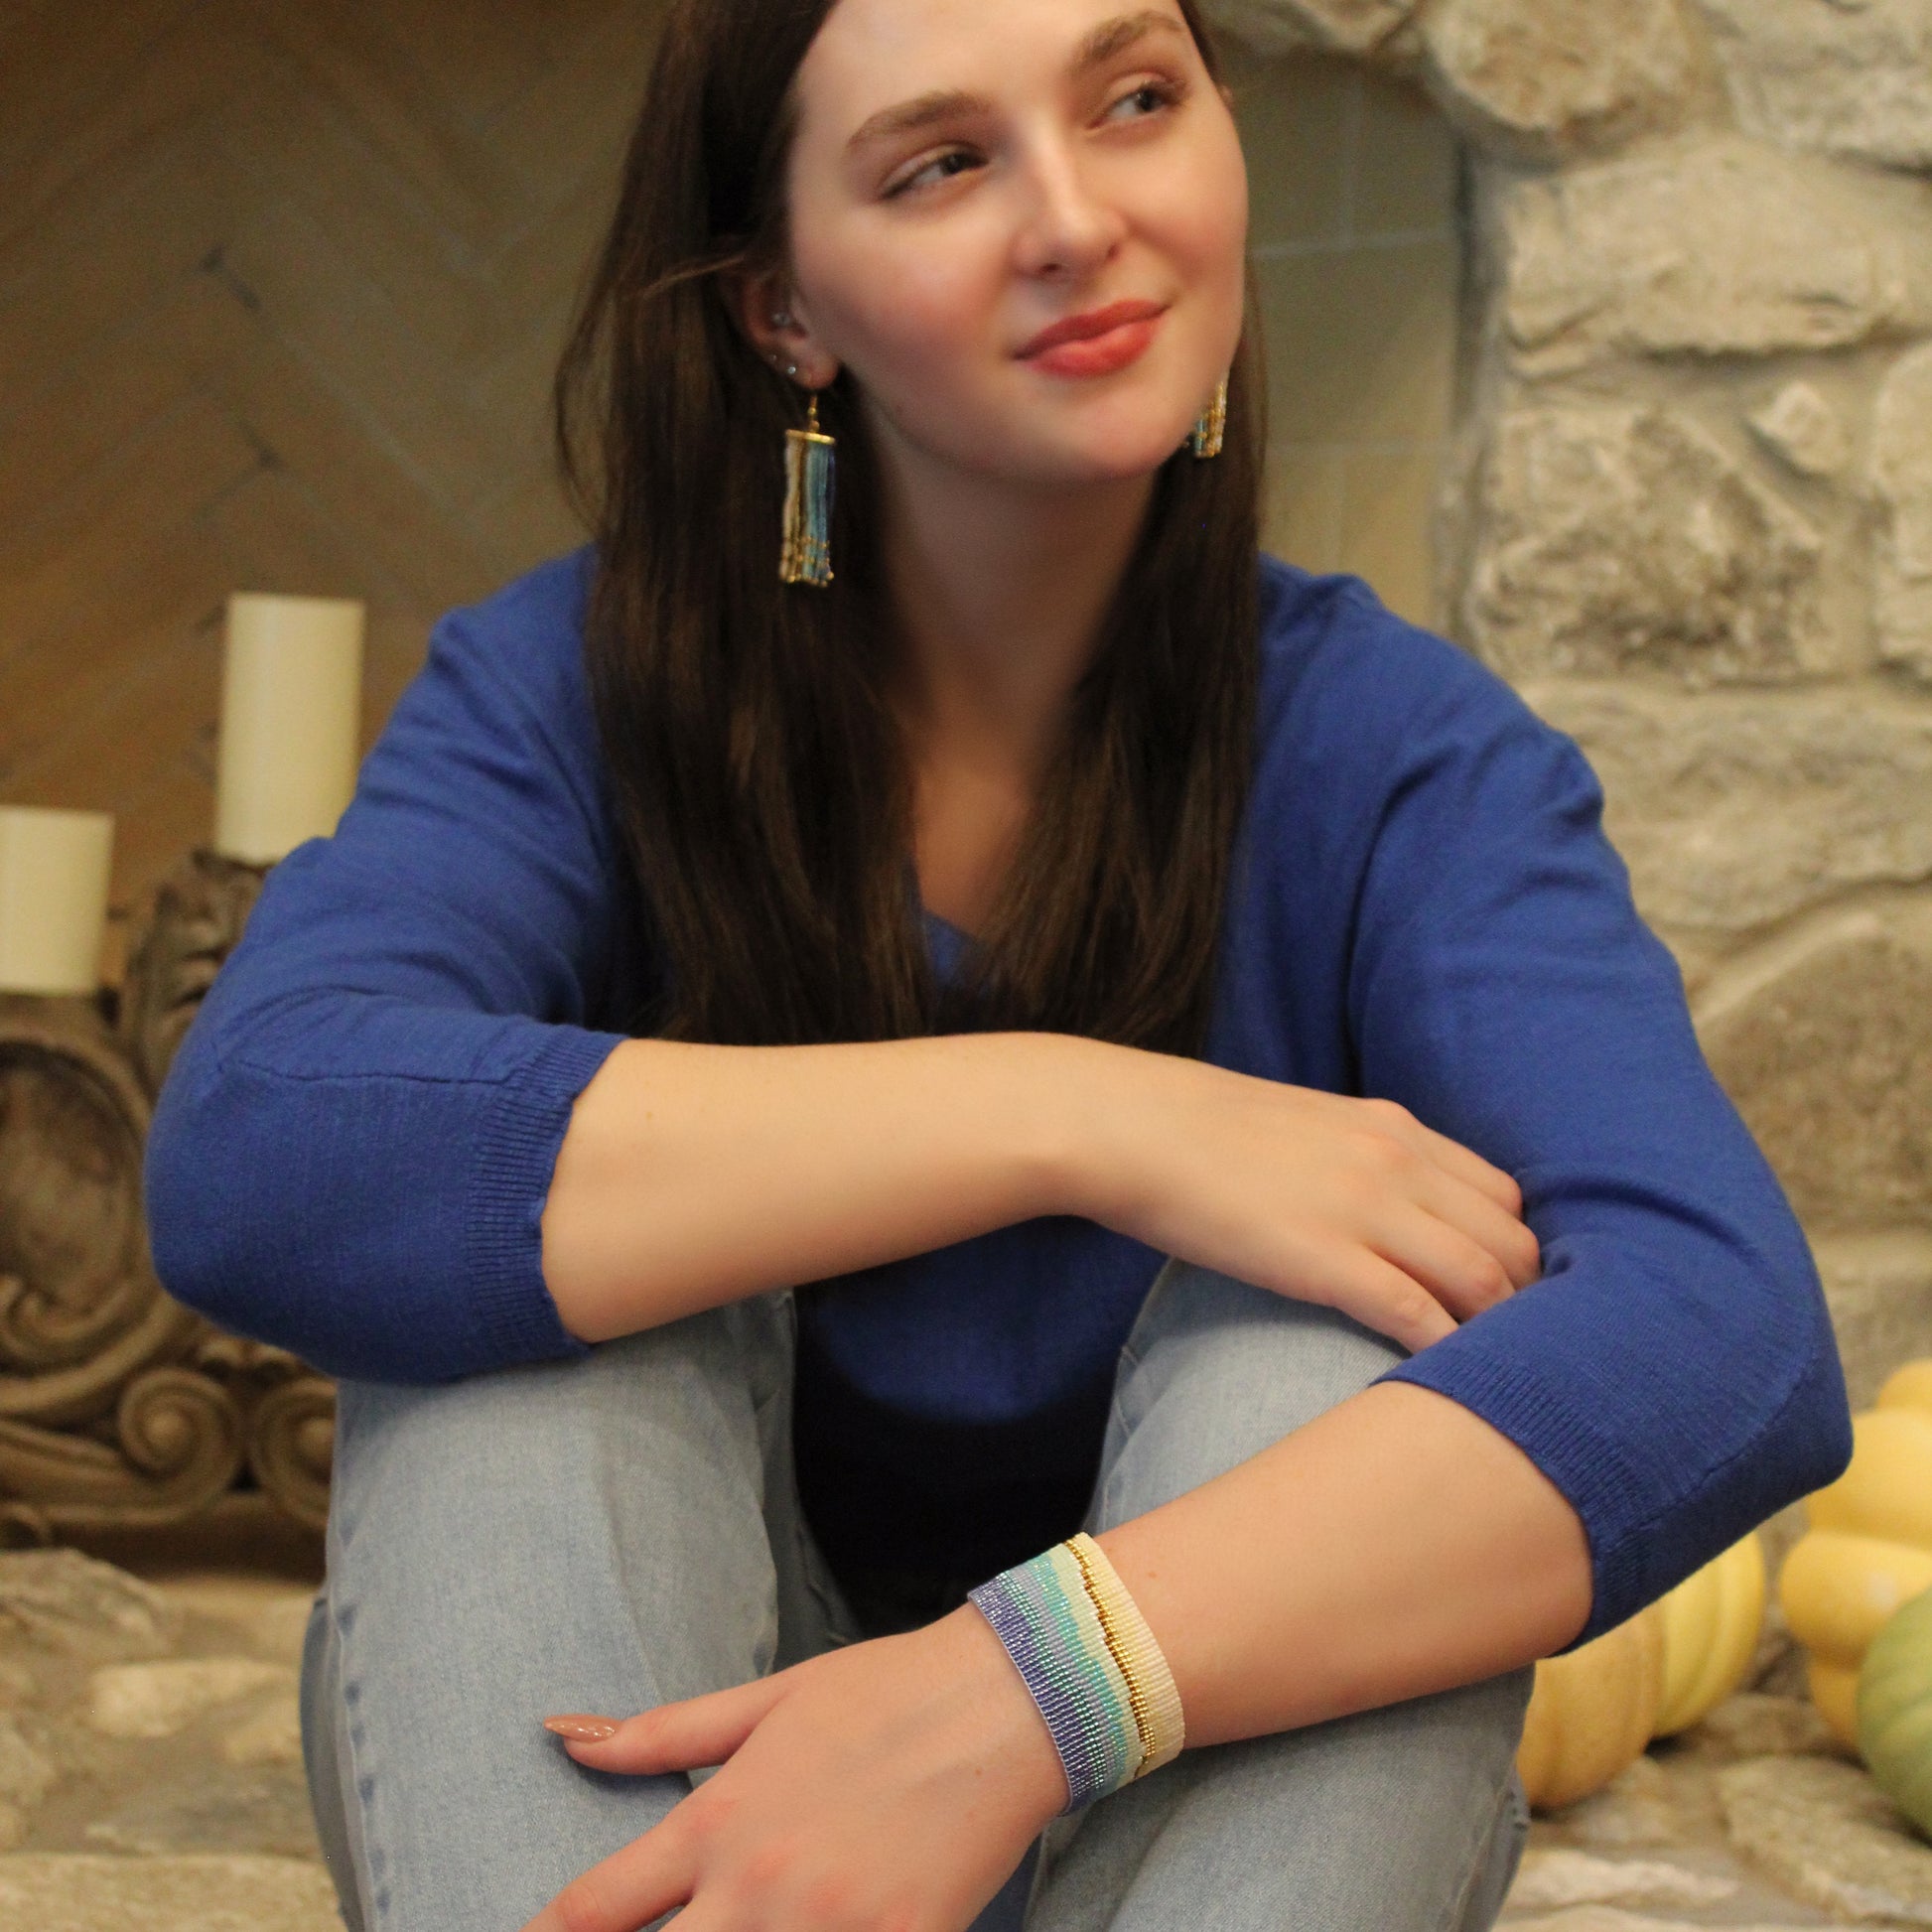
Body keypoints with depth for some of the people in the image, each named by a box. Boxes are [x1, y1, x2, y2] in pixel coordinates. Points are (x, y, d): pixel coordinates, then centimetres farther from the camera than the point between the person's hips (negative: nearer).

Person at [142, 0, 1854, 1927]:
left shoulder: (1402, 755, -10)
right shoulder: (574, 686, -9)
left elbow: (1729, 1342, -28)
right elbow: (247, 1154, -30)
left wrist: (1014, 1697, -43)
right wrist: (1078, 1117, -32)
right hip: (668, 1771, 0)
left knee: (1325, 1306, -28)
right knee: (530, 1261, -25)